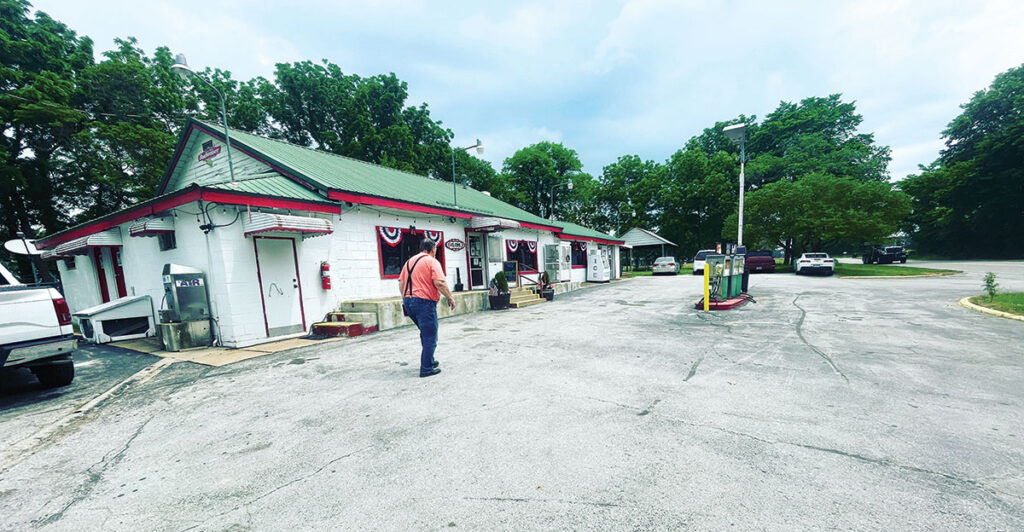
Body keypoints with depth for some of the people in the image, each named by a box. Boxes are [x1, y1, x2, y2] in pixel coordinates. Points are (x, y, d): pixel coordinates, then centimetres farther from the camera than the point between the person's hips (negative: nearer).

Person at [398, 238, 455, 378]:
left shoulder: (410, 261, 16)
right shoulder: (432, 261, -6)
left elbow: (401, 282, 14)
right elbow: (439, 283, -18)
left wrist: (405, 299, 21)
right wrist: (450, 298, -8)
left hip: (408, 301, 8)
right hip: (424, 302, -8)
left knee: (425, 333, 23)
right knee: (430, 337, 2)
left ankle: (429, 361, 33)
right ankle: (426, 368, 6)